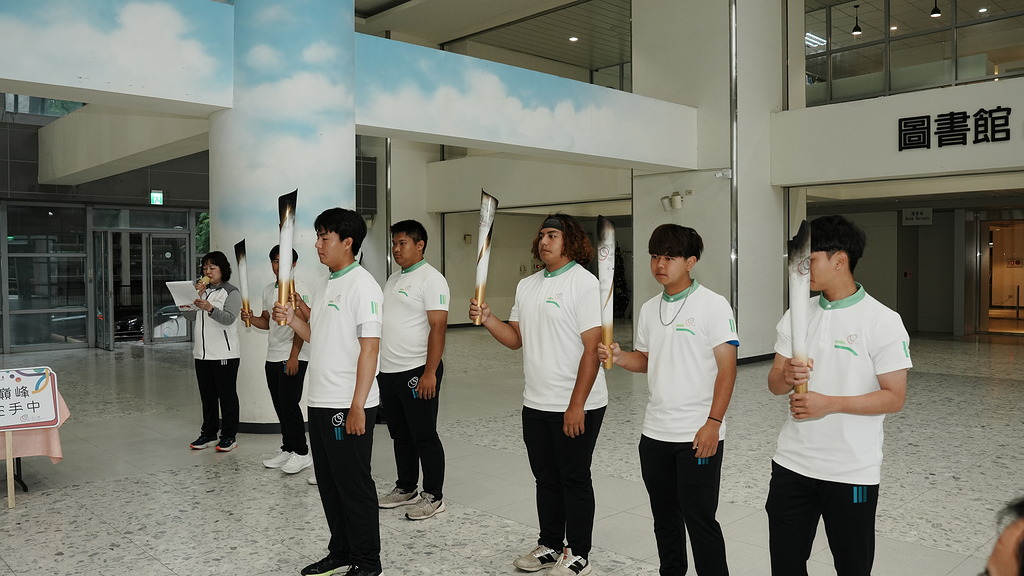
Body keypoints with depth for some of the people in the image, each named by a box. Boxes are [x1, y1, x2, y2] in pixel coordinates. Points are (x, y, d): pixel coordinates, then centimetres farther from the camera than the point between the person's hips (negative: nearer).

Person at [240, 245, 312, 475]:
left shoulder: (298, 288, -10)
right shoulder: (268, 290, 15)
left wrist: (293, 357, -19)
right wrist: (250, 318, -2)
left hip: (293, 358, -8)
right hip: (272, 357, 8)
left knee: (289, 403, -8)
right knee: (280, 405, 11)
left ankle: (301, 453, 2)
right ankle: (288, 449, 21)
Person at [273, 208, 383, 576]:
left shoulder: (362, 285, -13)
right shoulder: (323, 285, 13)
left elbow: (370, 348, -17)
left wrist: (357, 405, -20)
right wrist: (292, 318, 1)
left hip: (349, 406, -9)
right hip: (319, 402, 9)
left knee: (354, 483, 2)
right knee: (328, 481, 16)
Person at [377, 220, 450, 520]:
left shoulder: (431, 279, -12)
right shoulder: (394, 279, 15)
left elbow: (438, 327, -18)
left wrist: (430, 373, -22)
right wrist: (377, 366, 16)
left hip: (417, 372, -8)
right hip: (387, 372, 8)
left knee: (424, 437, 1)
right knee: (400, 435, 17)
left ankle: (433, 496, 12)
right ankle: (406, 488, 30)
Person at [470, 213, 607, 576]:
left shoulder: (584, 283, -12)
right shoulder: (527, 285, 11)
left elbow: (592, 348, -17)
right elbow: (515, 338, 12)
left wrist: (576, 405, -20)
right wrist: (486, 318, -6)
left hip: (577, 407, -7)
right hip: (536, 404, 7)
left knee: (574, 479, 5)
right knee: (546, 478, 17)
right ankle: (550, 546, 34)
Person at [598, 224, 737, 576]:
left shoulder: (713, 305, -9)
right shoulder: (649, 309, 9)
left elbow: (727, 367, -11)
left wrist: (713, 423, -17)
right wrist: (618, 358, -4)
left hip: (698, 435, -6)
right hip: (655, 433, 6)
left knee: (699, 519, 1)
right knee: (665, 518, 17)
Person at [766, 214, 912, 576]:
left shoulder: (883, 321, -11)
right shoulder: (796, 316, 4)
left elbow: (895, 398, -12)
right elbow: (774, 384, 5)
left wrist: (829, 404, -22)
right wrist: (787, 376, -19)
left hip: (852, 473, -4)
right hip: (791, 464, 4)